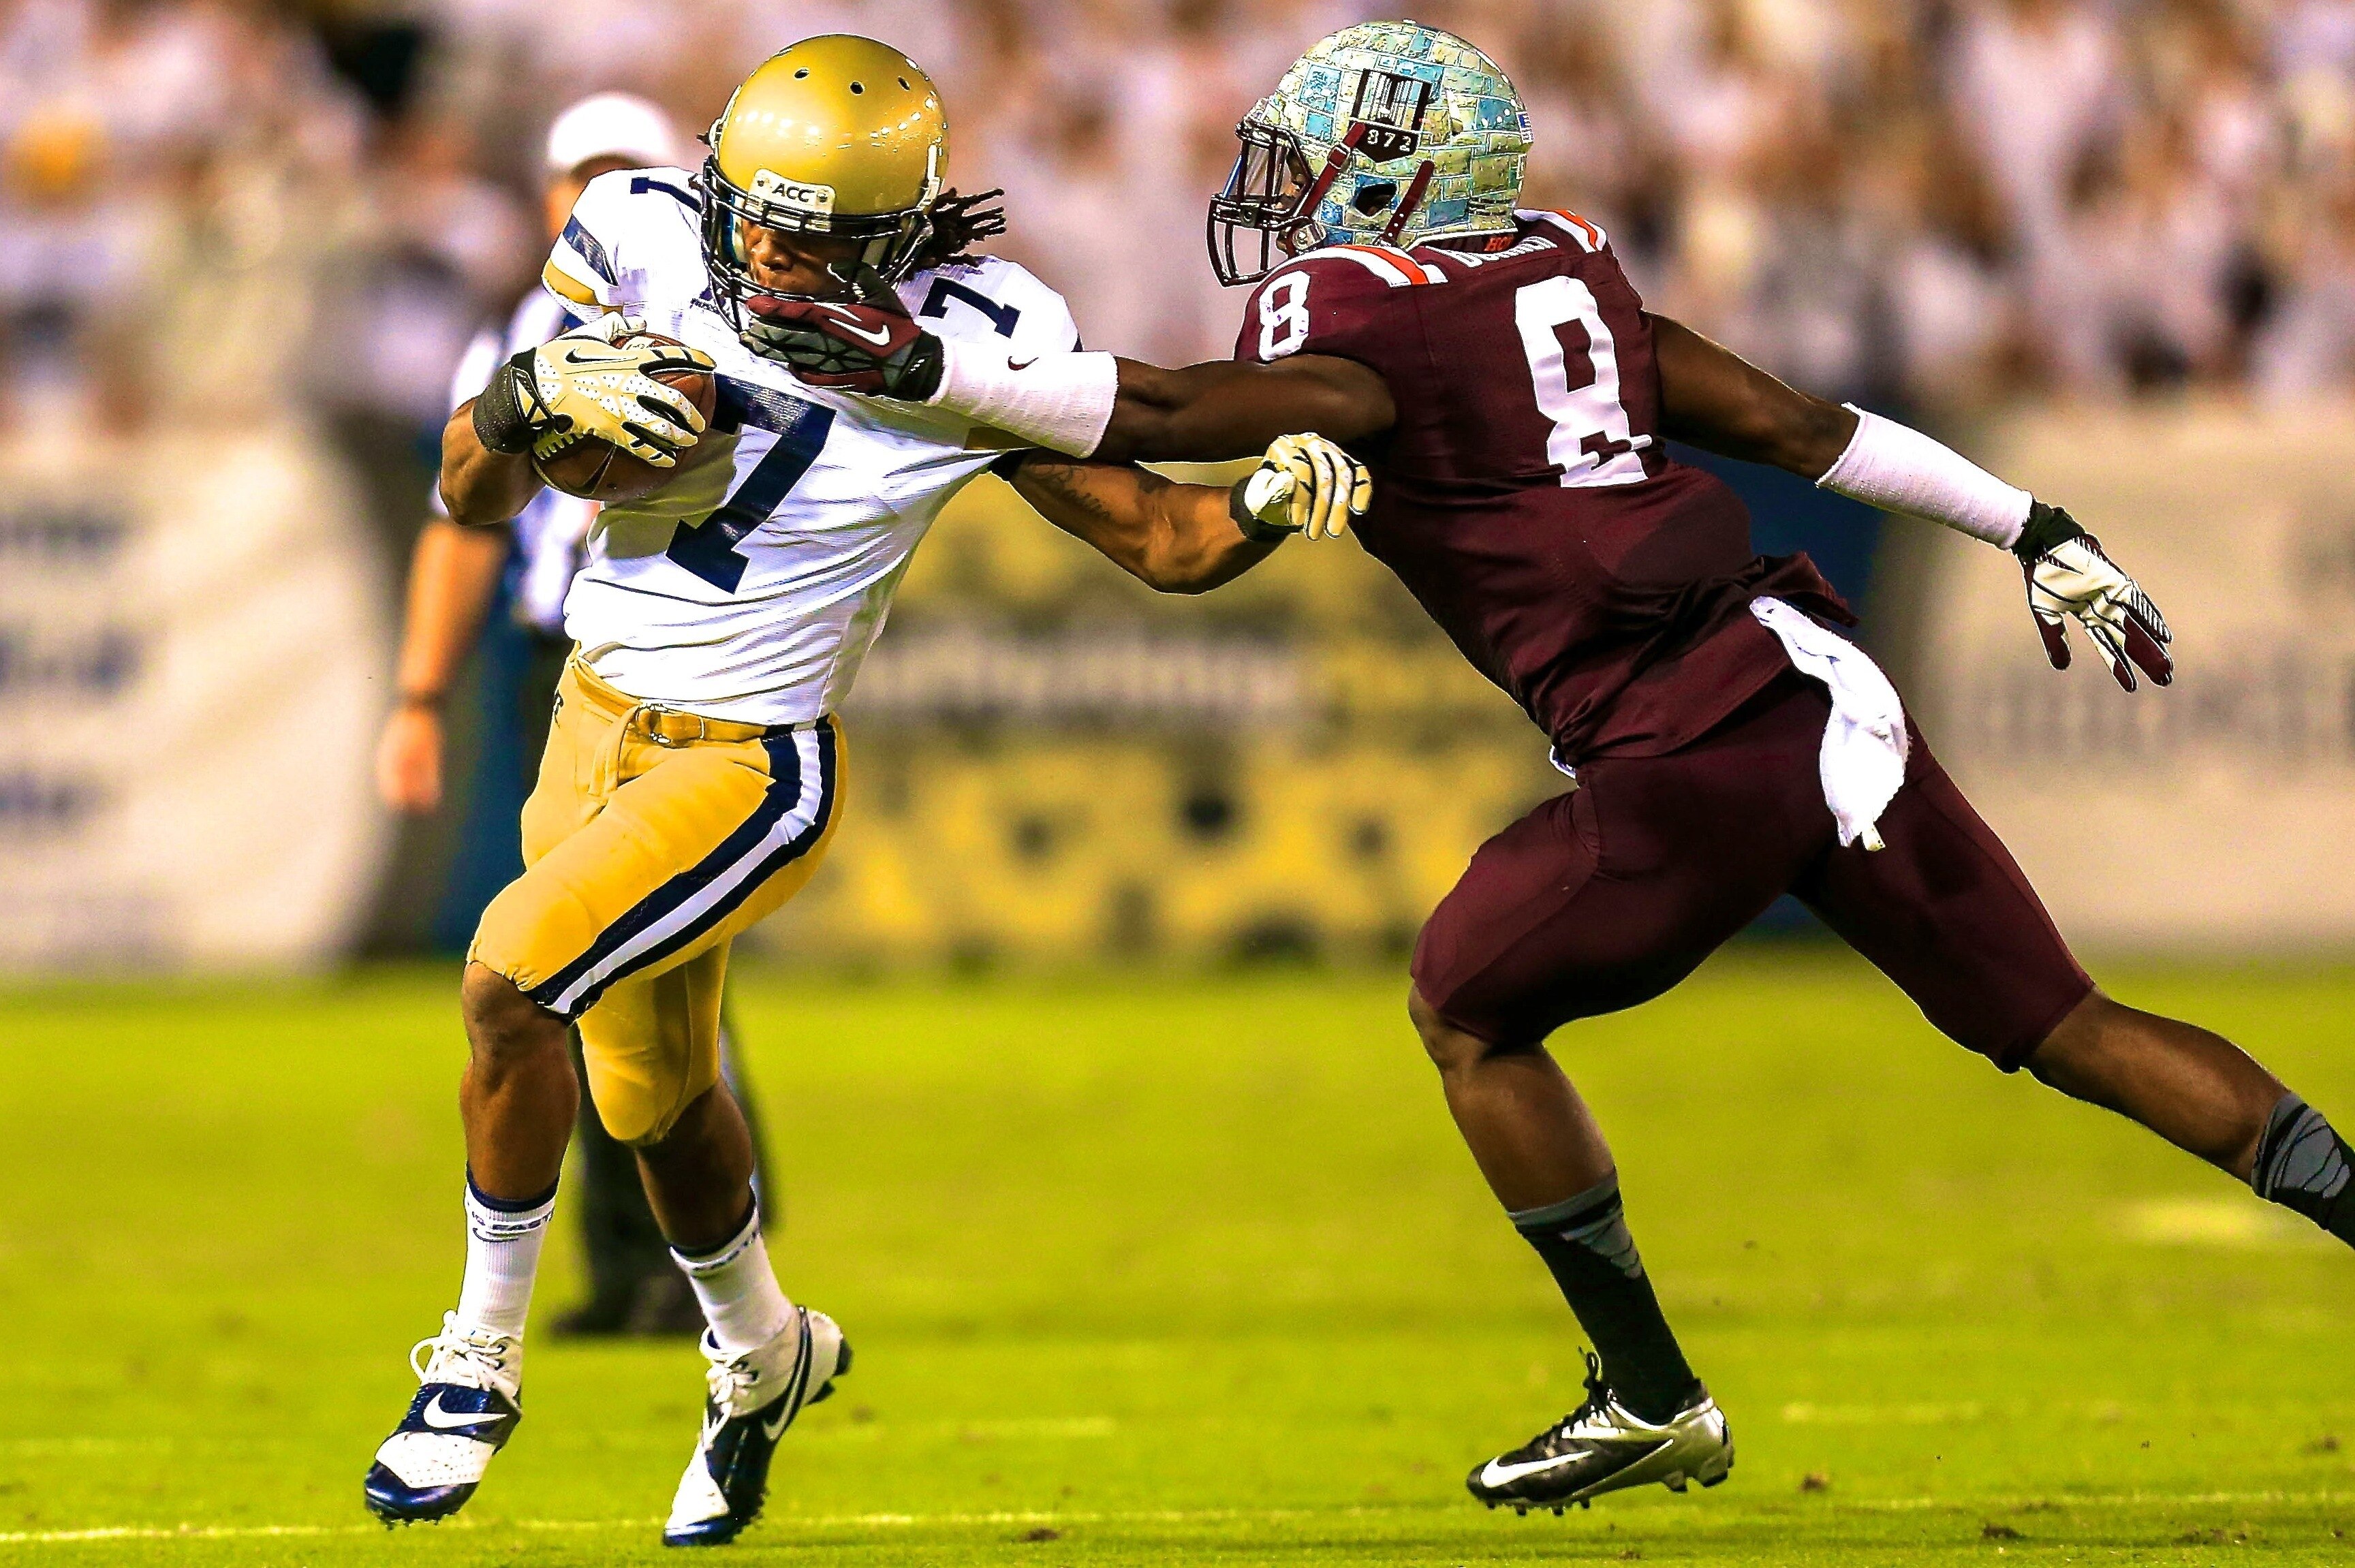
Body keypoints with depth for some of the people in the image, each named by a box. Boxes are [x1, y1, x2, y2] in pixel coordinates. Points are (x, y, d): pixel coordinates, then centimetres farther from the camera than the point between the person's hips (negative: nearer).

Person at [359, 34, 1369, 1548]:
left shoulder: (971, 356, -18)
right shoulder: (653, 249, -11)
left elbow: (1158, 537, -8)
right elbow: (473, 497, -6)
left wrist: (1271, 503, -28)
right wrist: (534, 396, -27)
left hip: (751, 762, -5)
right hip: (600, 721, 5)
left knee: (511, 985, -25)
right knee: (653, 1101, 21)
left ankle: (479, 1367, -8)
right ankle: (762, 1353, 51)